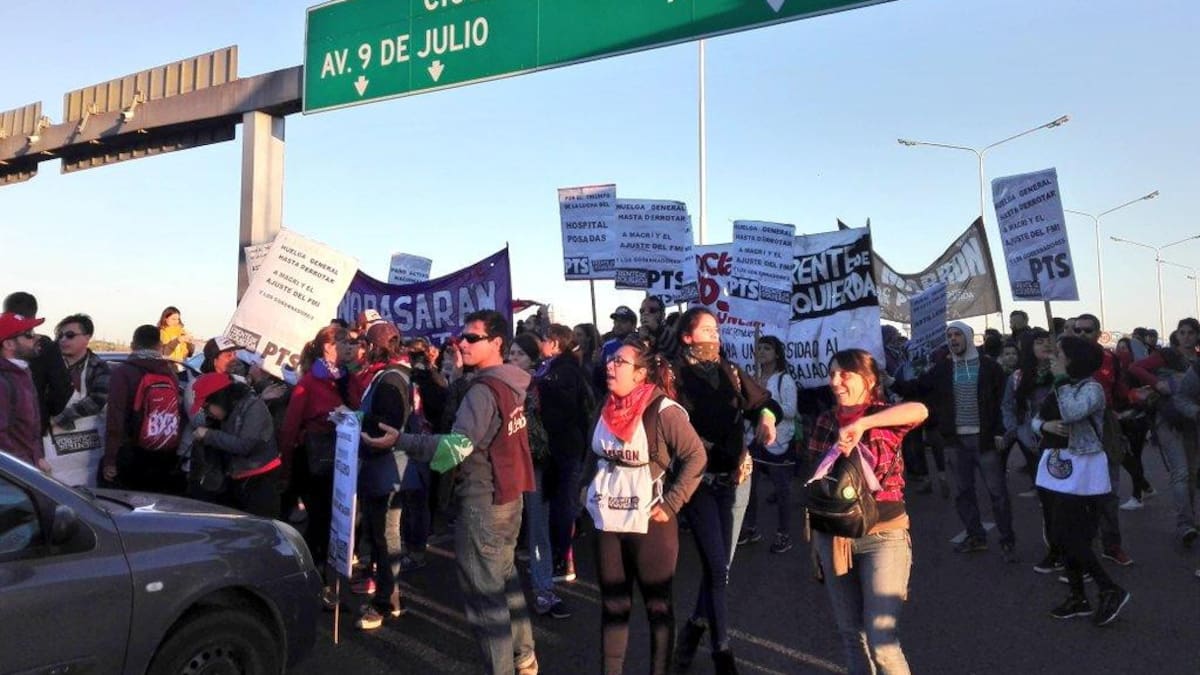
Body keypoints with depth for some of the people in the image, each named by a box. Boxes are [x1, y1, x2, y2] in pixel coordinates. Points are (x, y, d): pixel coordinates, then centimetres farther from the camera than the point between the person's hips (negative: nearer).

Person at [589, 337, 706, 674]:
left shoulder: (663, 410, -14)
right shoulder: (607, 408, 7)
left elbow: (696, 456, -15)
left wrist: (671, 504, -16)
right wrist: (594, 491, 11)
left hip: (648, 522, -6)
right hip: (608, 520, 6)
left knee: (657, 604, 10)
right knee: (612, 603, 14)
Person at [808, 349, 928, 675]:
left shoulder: (884, 417, -8)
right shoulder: (825, 421, 3)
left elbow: (919, 411, -31)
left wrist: (860, 424, -36)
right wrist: (814, 532, 2)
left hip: (883, 536, -4)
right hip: (833, 537, 4)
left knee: (882, 642, -7)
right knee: (850, 633, 15)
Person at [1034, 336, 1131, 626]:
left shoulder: (1092, 388, -12)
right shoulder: (1060, 387, 12)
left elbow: (1072, 413, -30)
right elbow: (1036, 419, 13)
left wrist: (1061, 379, -19)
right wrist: (1045, 425, -9)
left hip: (1081, 471, -8)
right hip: (1057, 467, 8)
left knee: (1067, 535, -9)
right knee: (1062, 535, 11)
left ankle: (1111, 590, 5)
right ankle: (1078, 597, 21)